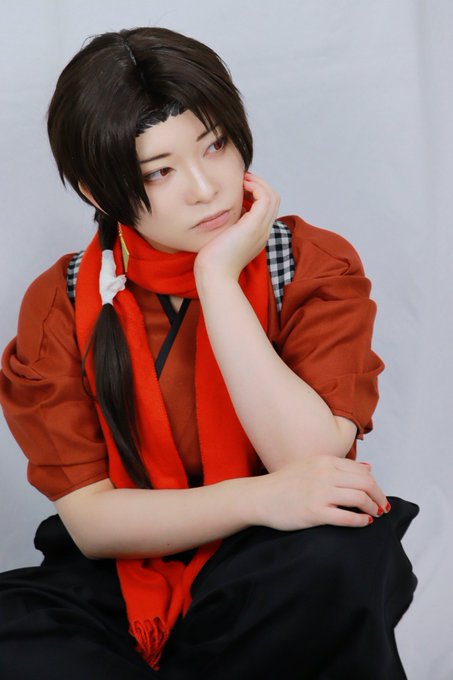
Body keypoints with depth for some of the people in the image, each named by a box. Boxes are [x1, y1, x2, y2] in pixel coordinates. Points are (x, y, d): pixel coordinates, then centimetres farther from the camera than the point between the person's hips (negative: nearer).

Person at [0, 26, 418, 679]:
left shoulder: (315, 265, -7)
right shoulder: (60, 305, -5)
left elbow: (313, 460, -21)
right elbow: (89, 520, -10)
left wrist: (217, 278, -21)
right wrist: (254, 498, -27)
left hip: (273, 588, 0)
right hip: (126, 582, 1)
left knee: (340, 555, -35)